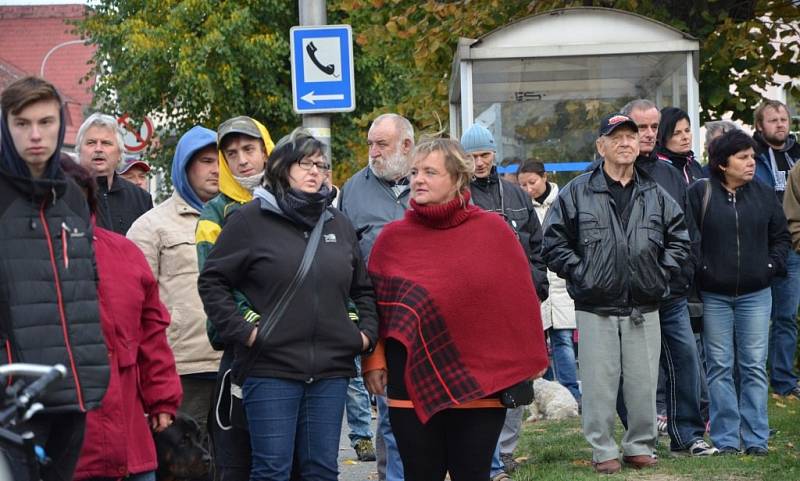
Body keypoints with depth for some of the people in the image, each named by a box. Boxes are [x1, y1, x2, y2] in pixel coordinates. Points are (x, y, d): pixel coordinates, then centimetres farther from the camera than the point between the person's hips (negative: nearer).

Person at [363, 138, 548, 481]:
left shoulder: (493, 231, -2)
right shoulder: (392, 237, 3)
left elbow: (519, 296, 1)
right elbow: (374, 303, 8)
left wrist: (532, 359, 2)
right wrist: (374, 360, 2)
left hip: (480, 385, -1)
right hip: (413, 385, 1)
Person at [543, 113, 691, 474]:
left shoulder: (655, 195, 9)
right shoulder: (577, 193, 0)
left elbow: (679, 237, 17)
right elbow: (554, 241, 1)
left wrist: (662, 272, 6)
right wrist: (579, 273, -5)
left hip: (644, 308, 3)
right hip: (595, 309, -2)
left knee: (643, 382, 6)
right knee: (599, 383, -1)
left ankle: (640, 446, 20)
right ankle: (603, 450, 10)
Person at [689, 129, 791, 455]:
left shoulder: (764, 195, 6)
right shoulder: (700, 194, -4)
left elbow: (781, 236, 14)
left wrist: (772, 265, 1)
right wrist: (700, 269, -9)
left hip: (755, 294, 2)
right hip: (714, 296, -2)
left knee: (754, 367, 2)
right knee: (720, 368, 2)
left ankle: (755, 438, 7)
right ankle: (726, 438, 8)